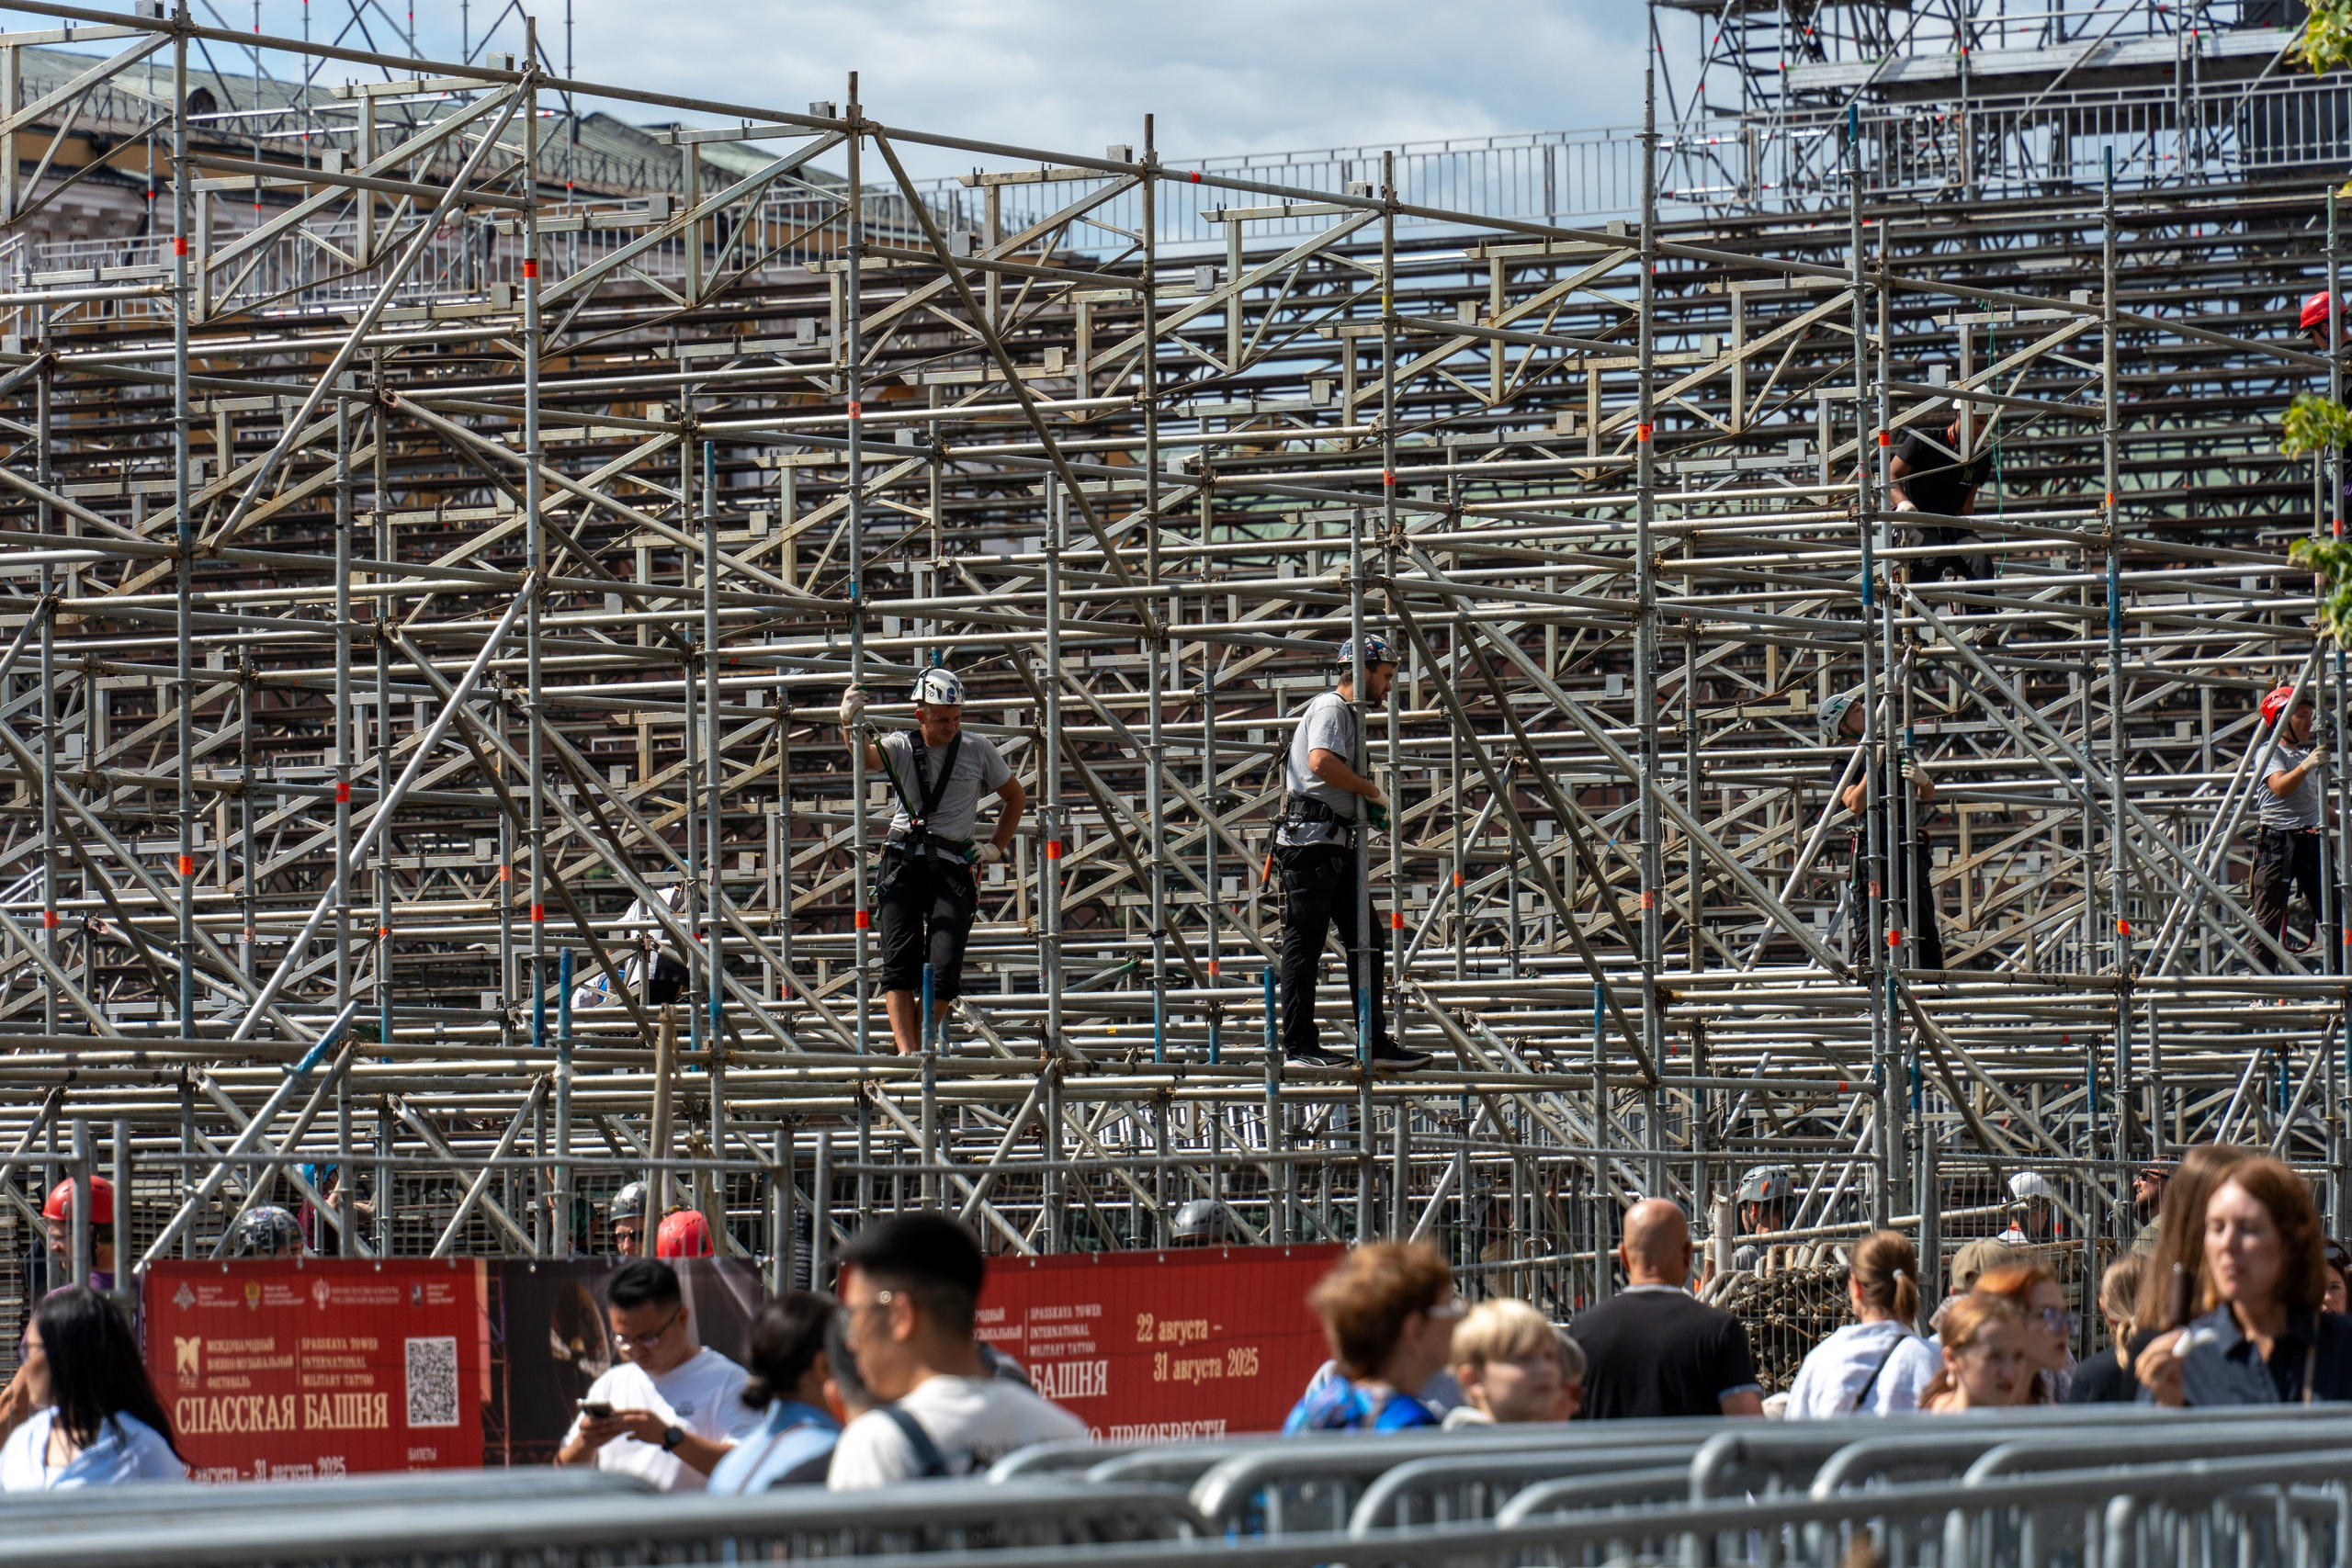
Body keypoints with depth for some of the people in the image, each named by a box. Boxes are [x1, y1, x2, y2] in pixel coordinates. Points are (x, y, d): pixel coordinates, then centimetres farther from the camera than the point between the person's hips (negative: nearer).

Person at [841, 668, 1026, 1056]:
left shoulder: (978, 751, 9)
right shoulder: (901, 747, 6)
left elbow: (1015, 798, 23)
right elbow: (868, 757, -17)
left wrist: (996, 847, 12)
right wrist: (852, 726, -37)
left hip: (953, 867, 0)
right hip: (903, 860, 0)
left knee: (944, 971, -12)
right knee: (900, 964, -13)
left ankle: (921, 1047, 3)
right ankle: (906, 1051, -18)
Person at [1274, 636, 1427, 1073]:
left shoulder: (1349, 714, 23)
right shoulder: (1331, 709, -8)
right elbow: (1321, 762, -27)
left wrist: (1368, 808, 9)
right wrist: (1372, 792, -16)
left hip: (1338, 842, 11)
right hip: (1311, 838, -11)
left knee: (1365, 940, 9)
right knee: (1304, 943, -7)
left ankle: (1375, 1043, 12)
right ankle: (1299, 1047, -7)